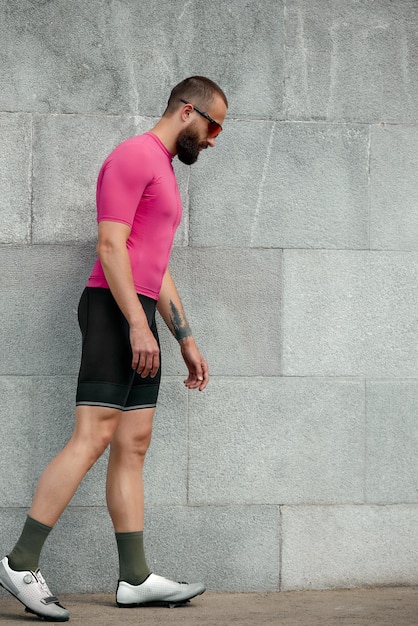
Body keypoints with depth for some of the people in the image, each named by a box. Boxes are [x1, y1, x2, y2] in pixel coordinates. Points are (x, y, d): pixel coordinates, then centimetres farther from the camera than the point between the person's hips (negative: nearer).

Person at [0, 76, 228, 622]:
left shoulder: (164, 172, 25)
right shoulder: (134, 156, -6)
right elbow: (111, 244, -16)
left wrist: (187, 341, 24)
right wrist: (137, 324, -23)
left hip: (140, 320, 10)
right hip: (115, 311, -10)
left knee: (133, 446, 5)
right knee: (93, 437, -15)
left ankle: (135, 579, 4)